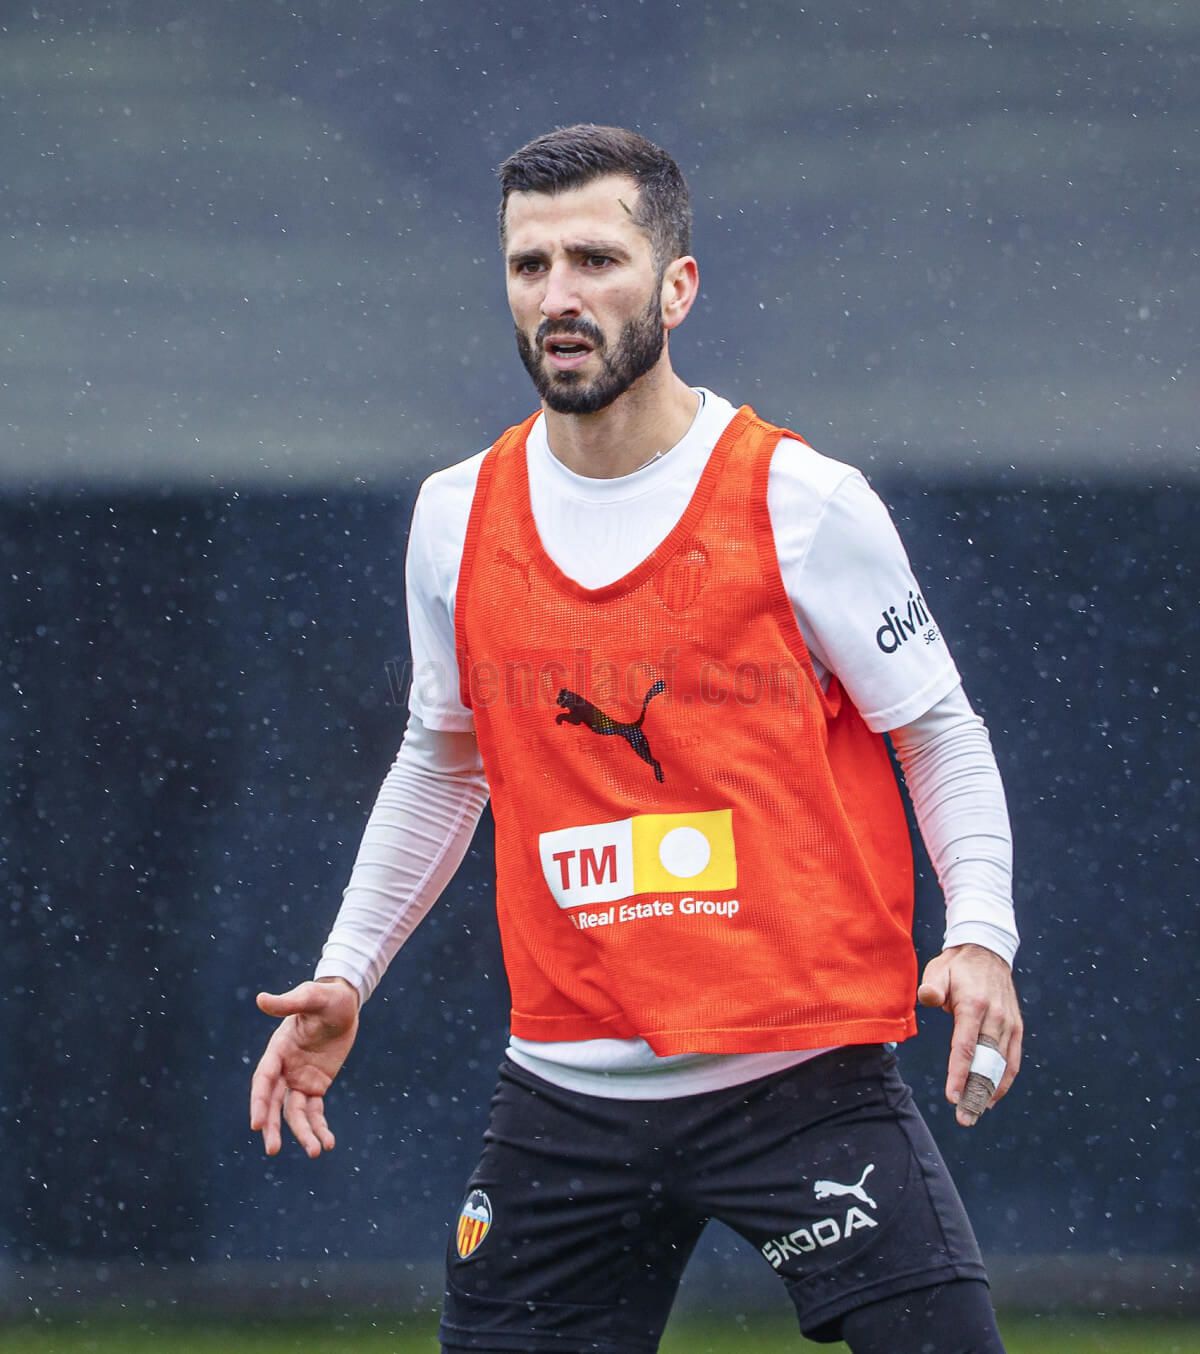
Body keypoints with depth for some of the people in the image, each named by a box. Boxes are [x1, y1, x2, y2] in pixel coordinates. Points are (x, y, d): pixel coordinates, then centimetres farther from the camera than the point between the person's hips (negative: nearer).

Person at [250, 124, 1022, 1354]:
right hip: (565, 1095, 3)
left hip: (806, 1077, -3)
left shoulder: (804, 503, -5)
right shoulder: (458, 518, 7)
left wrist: (979, 934, -13)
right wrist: (346, 973, 17)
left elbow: (939, 735, 2)